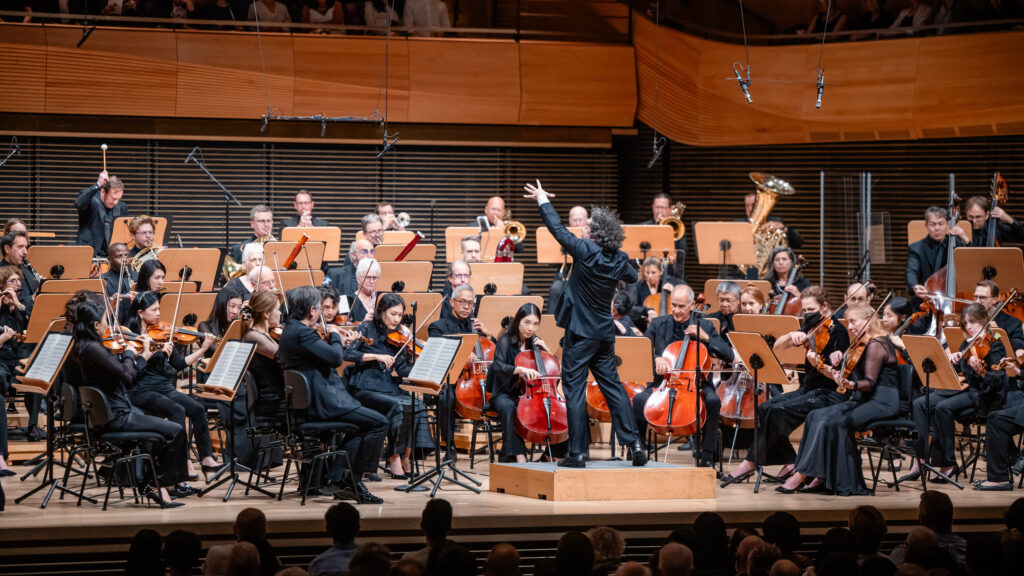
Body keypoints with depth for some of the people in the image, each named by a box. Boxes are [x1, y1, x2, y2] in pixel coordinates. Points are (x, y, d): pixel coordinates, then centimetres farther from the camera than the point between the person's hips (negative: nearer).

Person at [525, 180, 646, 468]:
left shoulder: (587, 252, -18)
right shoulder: (620, 261, 0)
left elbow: (558, 230, -10)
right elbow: (632, 277, 23)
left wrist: (543, 200, 4)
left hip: (581, 333, -6)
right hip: (605, 332, 6)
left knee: (574, 388, -1)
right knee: (611, 385, 13)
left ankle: (577, 452, -3)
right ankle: (634, 443, 7)